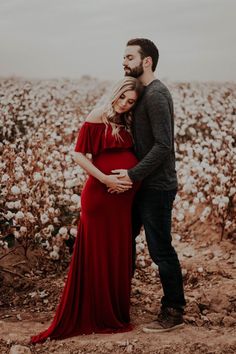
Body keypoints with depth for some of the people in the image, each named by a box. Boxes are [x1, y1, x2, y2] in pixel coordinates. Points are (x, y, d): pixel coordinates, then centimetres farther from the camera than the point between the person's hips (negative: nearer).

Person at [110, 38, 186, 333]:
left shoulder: (156, 95, -17)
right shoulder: (142, 93, 14)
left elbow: (163, 145, -24)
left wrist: (133, 175, -24)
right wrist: (130, 174, 7)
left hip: (157, 187, -10)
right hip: (144, 185, 10)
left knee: (160, 250, -1)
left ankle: (174, 313, 12)